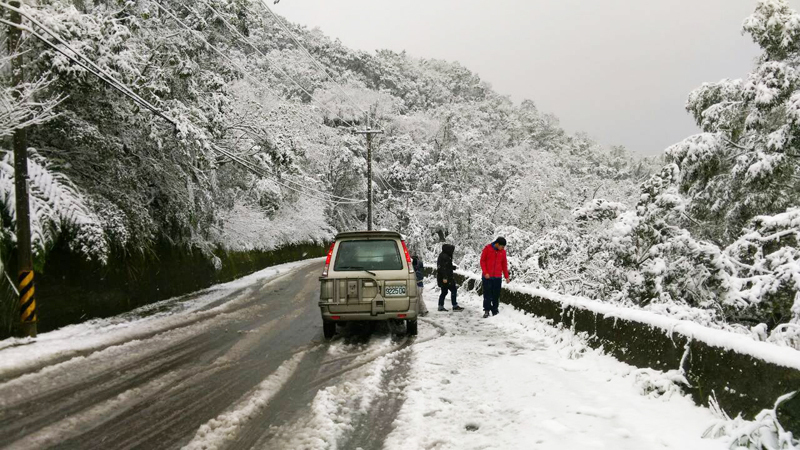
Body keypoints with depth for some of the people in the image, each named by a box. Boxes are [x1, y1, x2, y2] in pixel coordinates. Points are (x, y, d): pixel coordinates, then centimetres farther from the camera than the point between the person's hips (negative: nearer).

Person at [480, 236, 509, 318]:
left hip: (498, 277, 3)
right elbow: (482, 261, -3)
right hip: (487, 276, -3)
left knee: (496, 295, 6)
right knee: (487, 294, -1)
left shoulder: (503, 251, 4)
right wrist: (485, 272, -11)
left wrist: (506, 276, 11)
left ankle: (495, 310, 14)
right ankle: (487, 310, 3)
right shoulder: (487, 249, -5)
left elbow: (504, 264, 12)